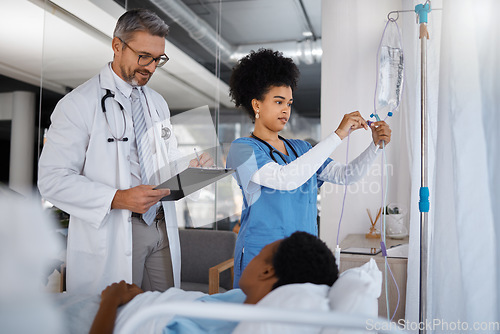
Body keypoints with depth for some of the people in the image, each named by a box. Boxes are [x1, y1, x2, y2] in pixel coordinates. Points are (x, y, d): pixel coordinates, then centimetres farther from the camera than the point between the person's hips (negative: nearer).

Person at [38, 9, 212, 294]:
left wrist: (190, 169, -1)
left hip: (162, 227, 6)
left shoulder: (158, 103, 14)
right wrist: (118, 199, -23)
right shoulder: (78, 104, -8)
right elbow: (53, 179, -13)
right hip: (110, 235, -5)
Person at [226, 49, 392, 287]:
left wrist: (375, 145, -9)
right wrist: (338, 134, -22)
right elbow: (287, 178, -25)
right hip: (261, 258, -5)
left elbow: (346, 176, 7)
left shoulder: (300, 148, 13)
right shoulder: (242, 149, -8)